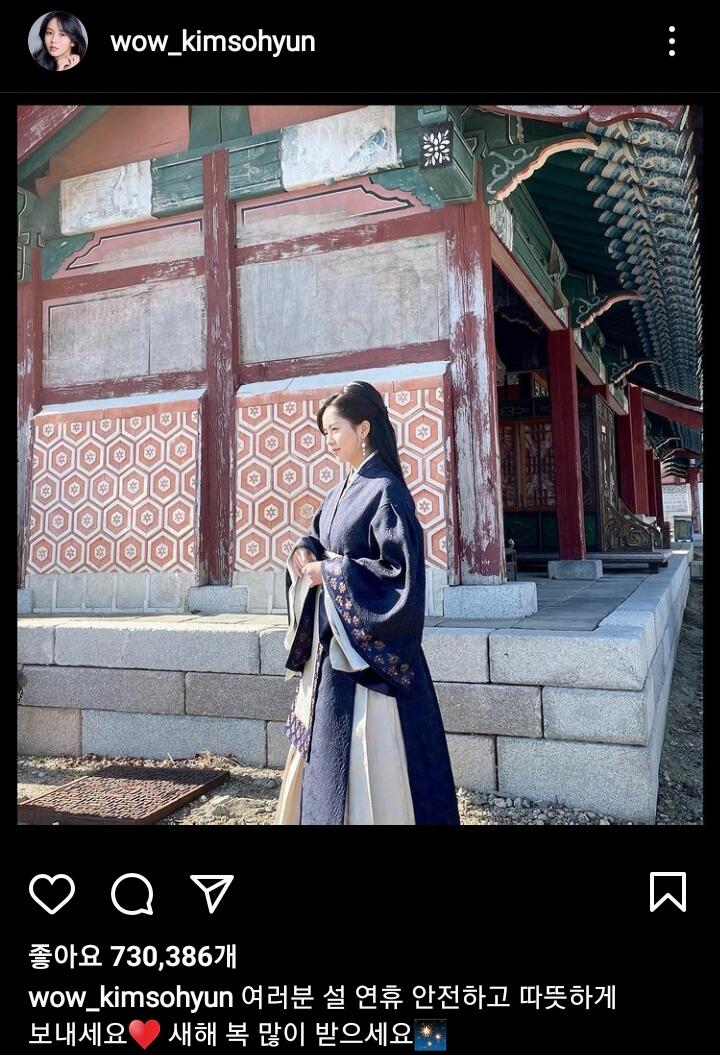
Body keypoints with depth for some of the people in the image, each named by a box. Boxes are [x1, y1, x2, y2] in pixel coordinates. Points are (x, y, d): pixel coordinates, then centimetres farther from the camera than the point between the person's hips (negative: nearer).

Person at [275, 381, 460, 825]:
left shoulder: (385, 492, -16)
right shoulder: (343, 491, 10)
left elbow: (401, 572, -22)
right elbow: (318, 539, 23)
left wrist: (331, 573, -19)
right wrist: (305, 553, 0)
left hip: (370, 645, -9)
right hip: (332, 640, 9)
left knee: (365, 752, 1)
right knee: (326, 745, 18)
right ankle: (322, 810, 33)